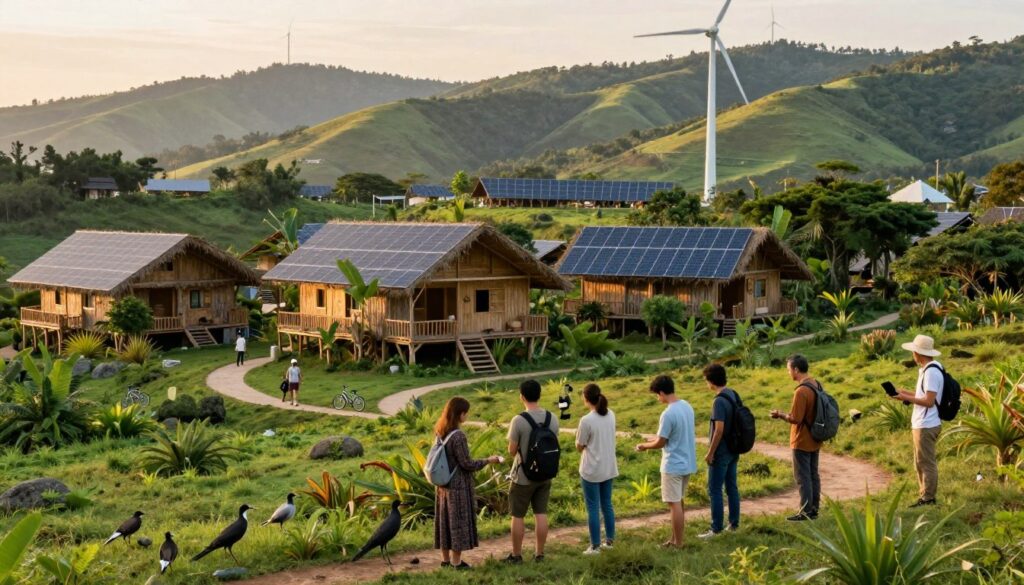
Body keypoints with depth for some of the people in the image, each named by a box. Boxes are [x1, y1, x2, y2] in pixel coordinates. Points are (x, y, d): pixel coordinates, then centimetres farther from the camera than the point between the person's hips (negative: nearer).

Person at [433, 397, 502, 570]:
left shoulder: (440, 432, 2)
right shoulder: (458, 436, -23)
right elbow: (466, 463, -18)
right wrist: (488, 461, -6)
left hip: (443, 484, 8)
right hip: (458, 485, -8)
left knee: (445, 519, 15)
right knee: (458, 521, 3)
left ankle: (445, 558, 25)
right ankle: (456, 561, 10)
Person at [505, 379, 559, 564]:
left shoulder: (519, 420, -20)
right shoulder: (552, 418, -4)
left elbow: (512, 451, -13)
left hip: (523, 476, -5)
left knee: (518, 516, 8)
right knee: (541, 514, 13)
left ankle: (516, 555, 17)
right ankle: (539, 554, 20)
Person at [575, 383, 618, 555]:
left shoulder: (586, 421, -21)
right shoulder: (610, 415, 0)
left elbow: (579, 447, -10)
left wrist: (578, 435, 7)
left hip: (591, 471, -6)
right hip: (609, 468, 6)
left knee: (593, 508, 4)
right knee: (607, 505, 18)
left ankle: (595, 546, 9)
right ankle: (609, 540, 27)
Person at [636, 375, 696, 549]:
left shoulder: (668, 414, -24)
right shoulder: (687, 406, 4)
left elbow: (661, 443, -15)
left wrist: (645, 446, 4)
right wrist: (657, 439, 21)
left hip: (673, 465, -9)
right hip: (687, 463, 9)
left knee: (674, 504, 0)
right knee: (679, 502, 17)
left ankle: (678, 544, 7)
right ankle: (677, 539, 25)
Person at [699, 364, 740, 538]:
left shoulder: (719, 401, -21)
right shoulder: (734, 396, 6)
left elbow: (719, 429, -24)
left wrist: (710, 452, -17)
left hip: (721, 452, -9)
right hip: (733, 451, 9)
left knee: (714, 490, -2)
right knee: (732, 487, 14)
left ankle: (716, 528, 0)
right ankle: (734, 523, 20)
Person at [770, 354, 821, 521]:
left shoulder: (801, 391, -23)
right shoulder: (816, 385, 5)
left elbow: (795, 418, -22)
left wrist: (781, 415, -5)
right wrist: (785, 414, 15)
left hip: (802, 442, -9)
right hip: (815, 440, 9)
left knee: (803, 477, -1)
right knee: (813, 475, 13)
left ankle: (806, 511, 3)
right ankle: (814, 509, 19)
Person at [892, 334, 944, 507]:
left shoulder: (931, 372, -19)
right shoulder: (927, 369, 13)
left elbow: (929, 401, -22)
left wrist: (906, 398, -16)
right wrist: (904, 392, 13)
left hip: (926, 426, -10)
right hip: (922, 424, 10)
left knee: (926, 462, -2)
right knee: (921, 462, 17)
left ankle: (928, 498, 4)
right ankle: (924, 496, 24)